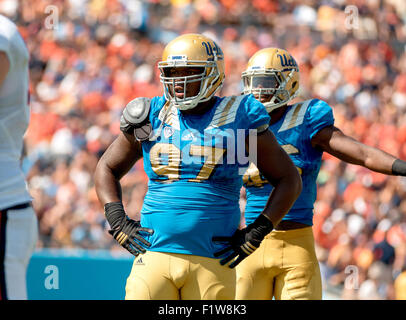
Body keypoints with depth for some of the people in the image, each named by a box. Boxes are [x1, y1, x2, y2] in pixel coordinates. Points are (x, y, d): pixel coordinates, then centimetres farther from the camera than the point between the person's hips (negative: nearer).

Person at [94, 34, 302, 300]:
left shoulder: (238, 117, 3)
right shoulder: (152, 116, 9)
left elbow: (289, 180, 8)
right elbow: (107, 169, 23)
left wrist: (258, 232, -1)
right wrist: (118, 222, 8)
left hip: (213, 262, -1)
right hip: (154, 255, 2)